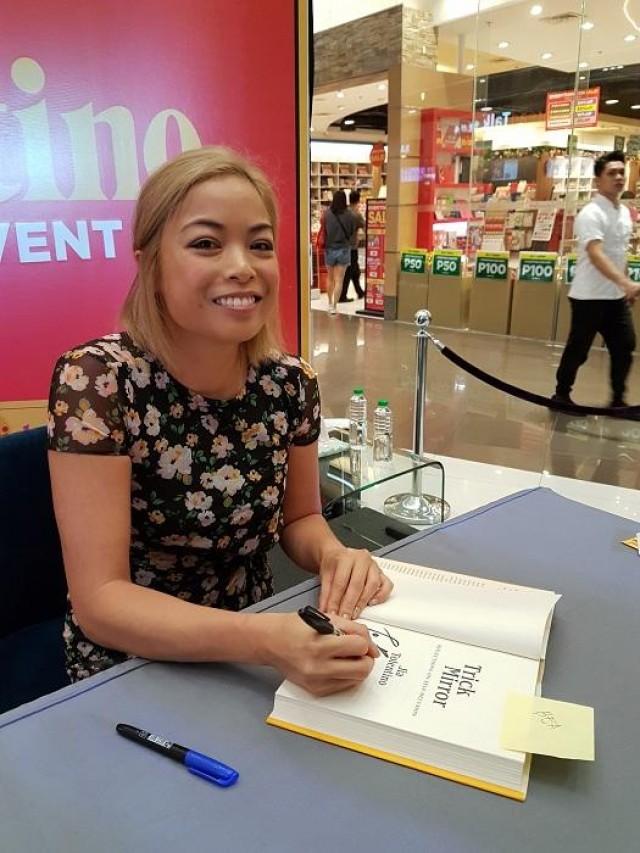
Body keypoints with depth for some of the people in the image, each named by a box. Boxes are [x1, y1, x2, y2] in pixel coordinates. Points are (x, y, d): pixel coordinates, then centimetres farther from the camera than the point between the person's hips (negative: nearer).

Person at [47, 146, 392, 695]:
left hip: (256, 659, 4)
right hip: (130, 675, -4)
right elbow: (100, 599, -21)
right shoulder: (96, 379, -20)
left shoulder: (290, 383, -8)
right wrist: (265, 642, -34)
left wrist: (333, 555, -15)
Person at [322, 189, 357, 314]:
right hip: (344, 250, -1)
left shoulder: (327, 213, -11)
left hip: (329, 249, 1)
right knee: (339, 280, 3)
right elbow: (353, 231, 1)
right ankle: (334, 305, -1)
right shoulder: (350, 215, -10)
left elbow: (323, 230, -5)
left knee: (330, 278, 19)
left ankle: (330, 303, 27)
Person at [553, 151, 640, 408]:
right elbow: (596, 255, -30)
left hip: (616, 296, 8)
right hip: (589, 296, -8)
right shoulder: (590, 214, -16)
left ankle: (618, 398, 18)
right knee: (578, 349, 2)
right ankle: (561, 395, 18)